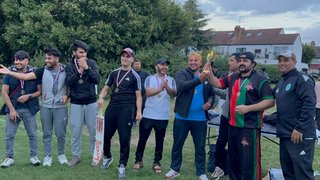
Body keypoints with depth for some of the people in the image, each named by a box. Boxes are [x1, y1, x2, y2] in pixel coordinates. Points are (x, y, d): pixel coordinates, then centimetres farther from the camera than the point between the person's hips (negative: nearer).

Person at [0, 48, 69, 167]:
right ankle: (47, 156, 20)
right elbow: (25, 76, -9)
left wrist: (67, 95, -7)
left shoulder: (66, 71, -1)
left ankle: (61, 154, 24)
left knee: (60, 133, 4)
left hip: (60, 107, -1)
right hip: (46, 107, 1)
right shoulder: (43, 71, 1)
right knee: (47, 133, 9)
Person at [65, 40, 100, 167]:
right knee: (75, 131, 6)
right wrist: (79, 70, -23)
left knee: (93, 131, 7)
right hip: (76, 103, 1)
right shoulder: (69, 66, 1)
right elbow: (69, 82, -12)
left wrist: (87, 68, -22)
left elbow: (97, 80, -12)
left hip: (91, 102, 0)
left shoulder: (91, 63, -1)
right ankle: (76, 156, 21)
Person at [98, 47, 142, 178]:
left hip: (127, 109, -4)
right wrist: (101, 97, -11)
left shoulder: (135, 76, 1)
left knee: (124, 138, -2)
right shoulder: (114, 73, 12)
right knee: (106, 133, 9)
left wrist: (139, 111, -11)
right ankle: (107, 157, 34)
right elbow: (106, 88, 11)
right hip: (112, 107, 4)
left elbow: (138, 95, -1)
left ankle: (122, 165, 12)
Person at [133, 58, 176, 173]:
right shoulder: (150, 78, -2)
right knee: (142, 139, 7)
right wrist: (160, 88, -34)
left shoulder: (171, 80, 3)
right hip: (148, 115, -1)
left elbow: (173, 94, -11)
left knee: (159, 141, 9)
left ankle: (156, 162, 21)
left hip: (163, 117, 1)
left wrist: (167, 87, -31)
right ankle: (138, 160, 22)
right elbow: (148, 92, -18)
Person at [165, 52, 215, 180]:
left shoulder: (206, 77, 8)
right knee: (177, 145, 10)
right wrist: (199, 80, -41)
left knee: (200, 147, 10)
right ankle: (174, 169, 27)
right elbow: (182, 86, -26)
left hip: (200, 118, 2)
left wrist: (209, 102, -5)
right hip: (182, 117, -2)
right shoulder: (182, 74, -4)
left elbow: (211, 94, 18)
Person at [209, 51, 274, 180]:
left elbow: (270, 101, -12)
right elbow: (217, 84, 16)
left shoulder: (260, 80, -8)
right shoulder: (233, 78, 12)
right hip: (233, 125, 7)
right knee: (233, 157, 19)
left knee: (249, 160, -3)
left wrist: (248, 108, -21)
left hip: (250, 127, -7)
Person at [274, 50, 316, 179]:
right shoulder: (280, 83, 17)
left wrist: (299, 128, -21)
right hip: (285, 135, 9)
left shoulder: (302, 79, -9)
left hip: (300, 135, -9)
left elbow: (309, 104, -19)